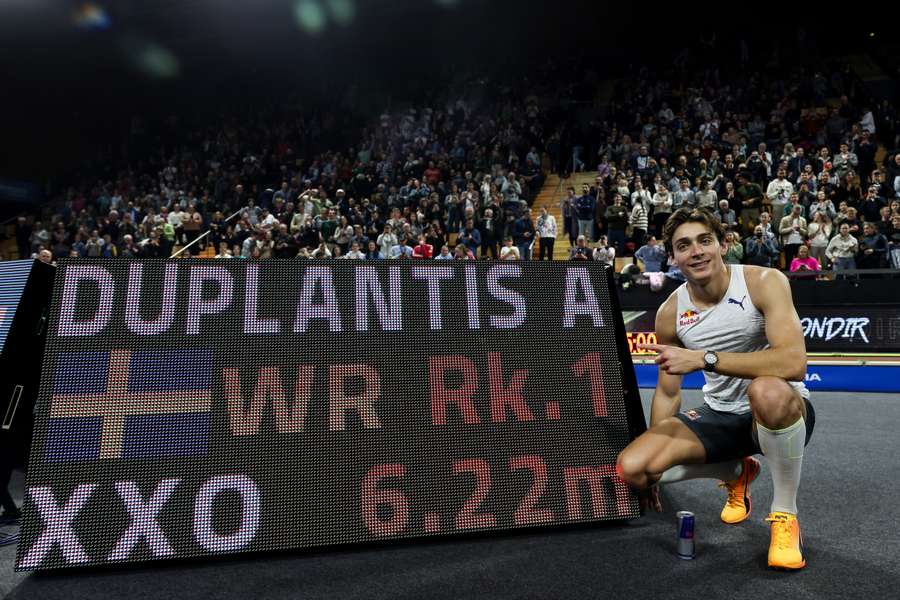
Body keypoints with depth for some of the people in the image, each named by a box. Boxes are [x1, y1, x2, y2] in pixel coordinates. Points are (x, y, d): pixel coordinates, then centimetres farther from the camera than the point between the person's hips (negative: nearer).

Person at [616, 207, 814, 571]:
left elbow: (794, 361, -32)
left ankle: (785, 513, -14)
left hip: (782, 414, -4)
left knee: (768, 391, -42)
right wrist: (654, 461, 9)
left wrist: (703, 358, -37)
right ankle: (735, 472, 15)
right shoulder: (670, 313, -4)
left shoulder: (764, 282, -17)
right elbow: (668, 393, 7)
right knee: (632, 468, -15)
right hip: (719, 417, 5)